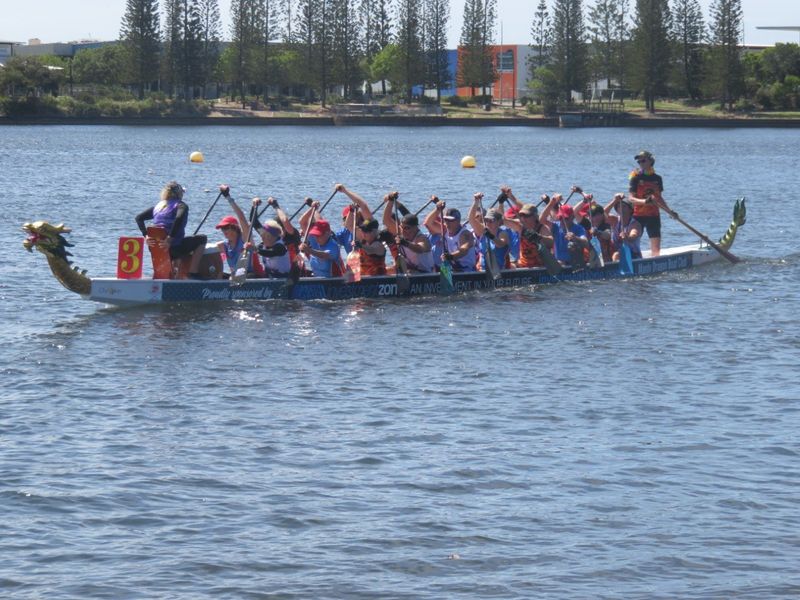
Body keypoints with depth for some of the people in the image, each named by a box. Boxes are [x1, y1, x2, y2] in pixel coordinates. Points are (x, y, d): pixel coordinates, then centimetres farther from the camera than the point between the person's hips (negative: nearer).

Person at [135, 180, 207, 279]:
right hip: (174, 249, -7)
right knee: (202, 239, 12)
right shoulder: (180, 205, -4)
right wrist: (169, 240, -26)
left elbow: (139, 218, 9)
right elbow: (179, 218, -26)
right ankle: (193, 272, 1)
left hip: (157, 250, 7)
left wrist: (146, 236, 3)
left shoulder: (158, 206, 14)